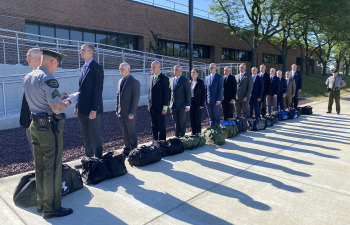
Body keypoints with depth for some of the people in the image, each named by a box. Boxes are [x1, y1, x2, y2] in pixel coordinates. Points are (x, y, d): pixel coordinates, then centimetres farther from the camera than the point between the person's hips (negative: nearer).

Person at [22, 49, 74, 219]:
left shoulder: (27, 78, 10)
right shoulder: (48, 79, -18)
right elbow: (57, 109, -23)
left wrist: (58, 96, 17)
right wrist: (68, 101, -4)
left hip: (34, 125, 9)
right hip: (49, 127, -9)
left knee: (39, 166, 18)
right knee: (52, 168, 2)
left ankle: (41, 203, 32)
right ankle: (51, 208, 13)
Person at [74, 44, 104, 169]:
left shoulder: (96, 68, -11)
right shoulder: (84, 68, 16)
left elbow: (98, 90, -16)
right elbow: (82, 89, 17)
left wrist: (94, 109, -20)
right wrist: (77, 107, 14)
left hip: (92, 109, -8)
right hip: (83, 109, 8)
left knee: (95, 137, 2)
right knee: (86, 137, 15)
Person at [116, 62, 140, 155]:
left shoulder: (134, 81, -9)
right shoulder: (120, 81, 14)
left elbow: (136, 98, -13)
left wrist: (132, 113, -17)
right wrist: (117, 109, 12)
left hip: (129, 113, -7)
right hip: (121, 112, 7)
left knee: (131, 132, 1)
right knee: (125, 132, 14)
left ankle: (133, 151, 12)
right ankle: (126, 149, 25)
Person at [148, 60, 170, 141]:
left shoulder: (164, 78, -8)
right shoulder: (151, 77, 13)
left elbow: (167, 93, -11)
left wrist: (165, 107, -14)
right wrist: (149, 104, 13)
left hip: (160, 107, -7)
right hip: (152, 107, 7)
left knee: (161, 127, 2)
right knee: (154, 127, 13)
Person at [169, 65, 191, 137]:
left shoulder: (185, 80, -5)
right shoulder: (171, 80, 13)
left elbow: (188, 93, -7)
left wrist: (188, 105, -11)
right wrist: (169, 103, 11)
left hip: (181, 106, -5)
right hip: (173, 106, 5)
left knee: (182, 123, 3)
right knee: (176, 123, 12)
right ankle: (176, 136, 21)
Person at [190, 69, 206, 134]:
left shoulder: (201, 82, -4)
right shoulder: (189, 82, 11)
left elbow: (203, 93, -7)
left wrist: (202, 104, -12)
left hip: (197, 103, -5)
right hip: (190, 102, 5)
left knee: (198, 119, 0)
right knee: (192, 119, 9)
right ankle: (193, 133, 18)